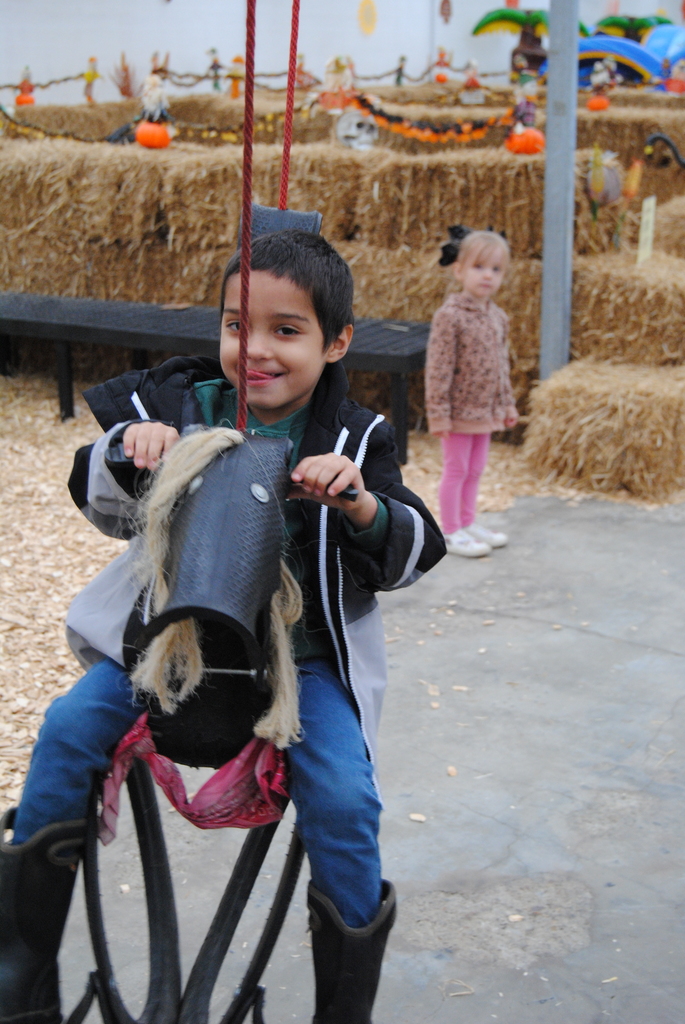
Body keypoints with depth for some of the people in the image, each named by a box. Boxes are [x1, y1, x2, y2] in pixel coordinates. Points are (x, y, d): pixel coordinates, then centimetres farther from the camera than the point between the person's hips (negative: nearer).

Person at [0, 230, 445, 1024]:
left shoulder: (353, 439, -4)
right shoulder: (180, 406, -2)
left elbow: (411, 557, -8)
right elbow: (101, 506, 3)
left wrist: (361, 504, -29)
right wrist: (127, 451, -19)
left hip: (301, 654, -1)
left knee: (342, 800, -23)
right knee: (69, 730, -19)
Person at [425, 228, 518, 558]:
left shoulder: (497, 317, 6)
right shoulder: (450, 316, -18)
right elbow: (438, 367, -18)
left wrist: (507, 404, 16)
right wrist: (438, 412, -19)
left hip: (486, 410, 7)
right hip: (459, 411, -7)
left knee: (475, 469, 16)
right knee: (456, 470, 3)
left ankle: (467, 523, 30)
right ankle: (451, 533, 13)